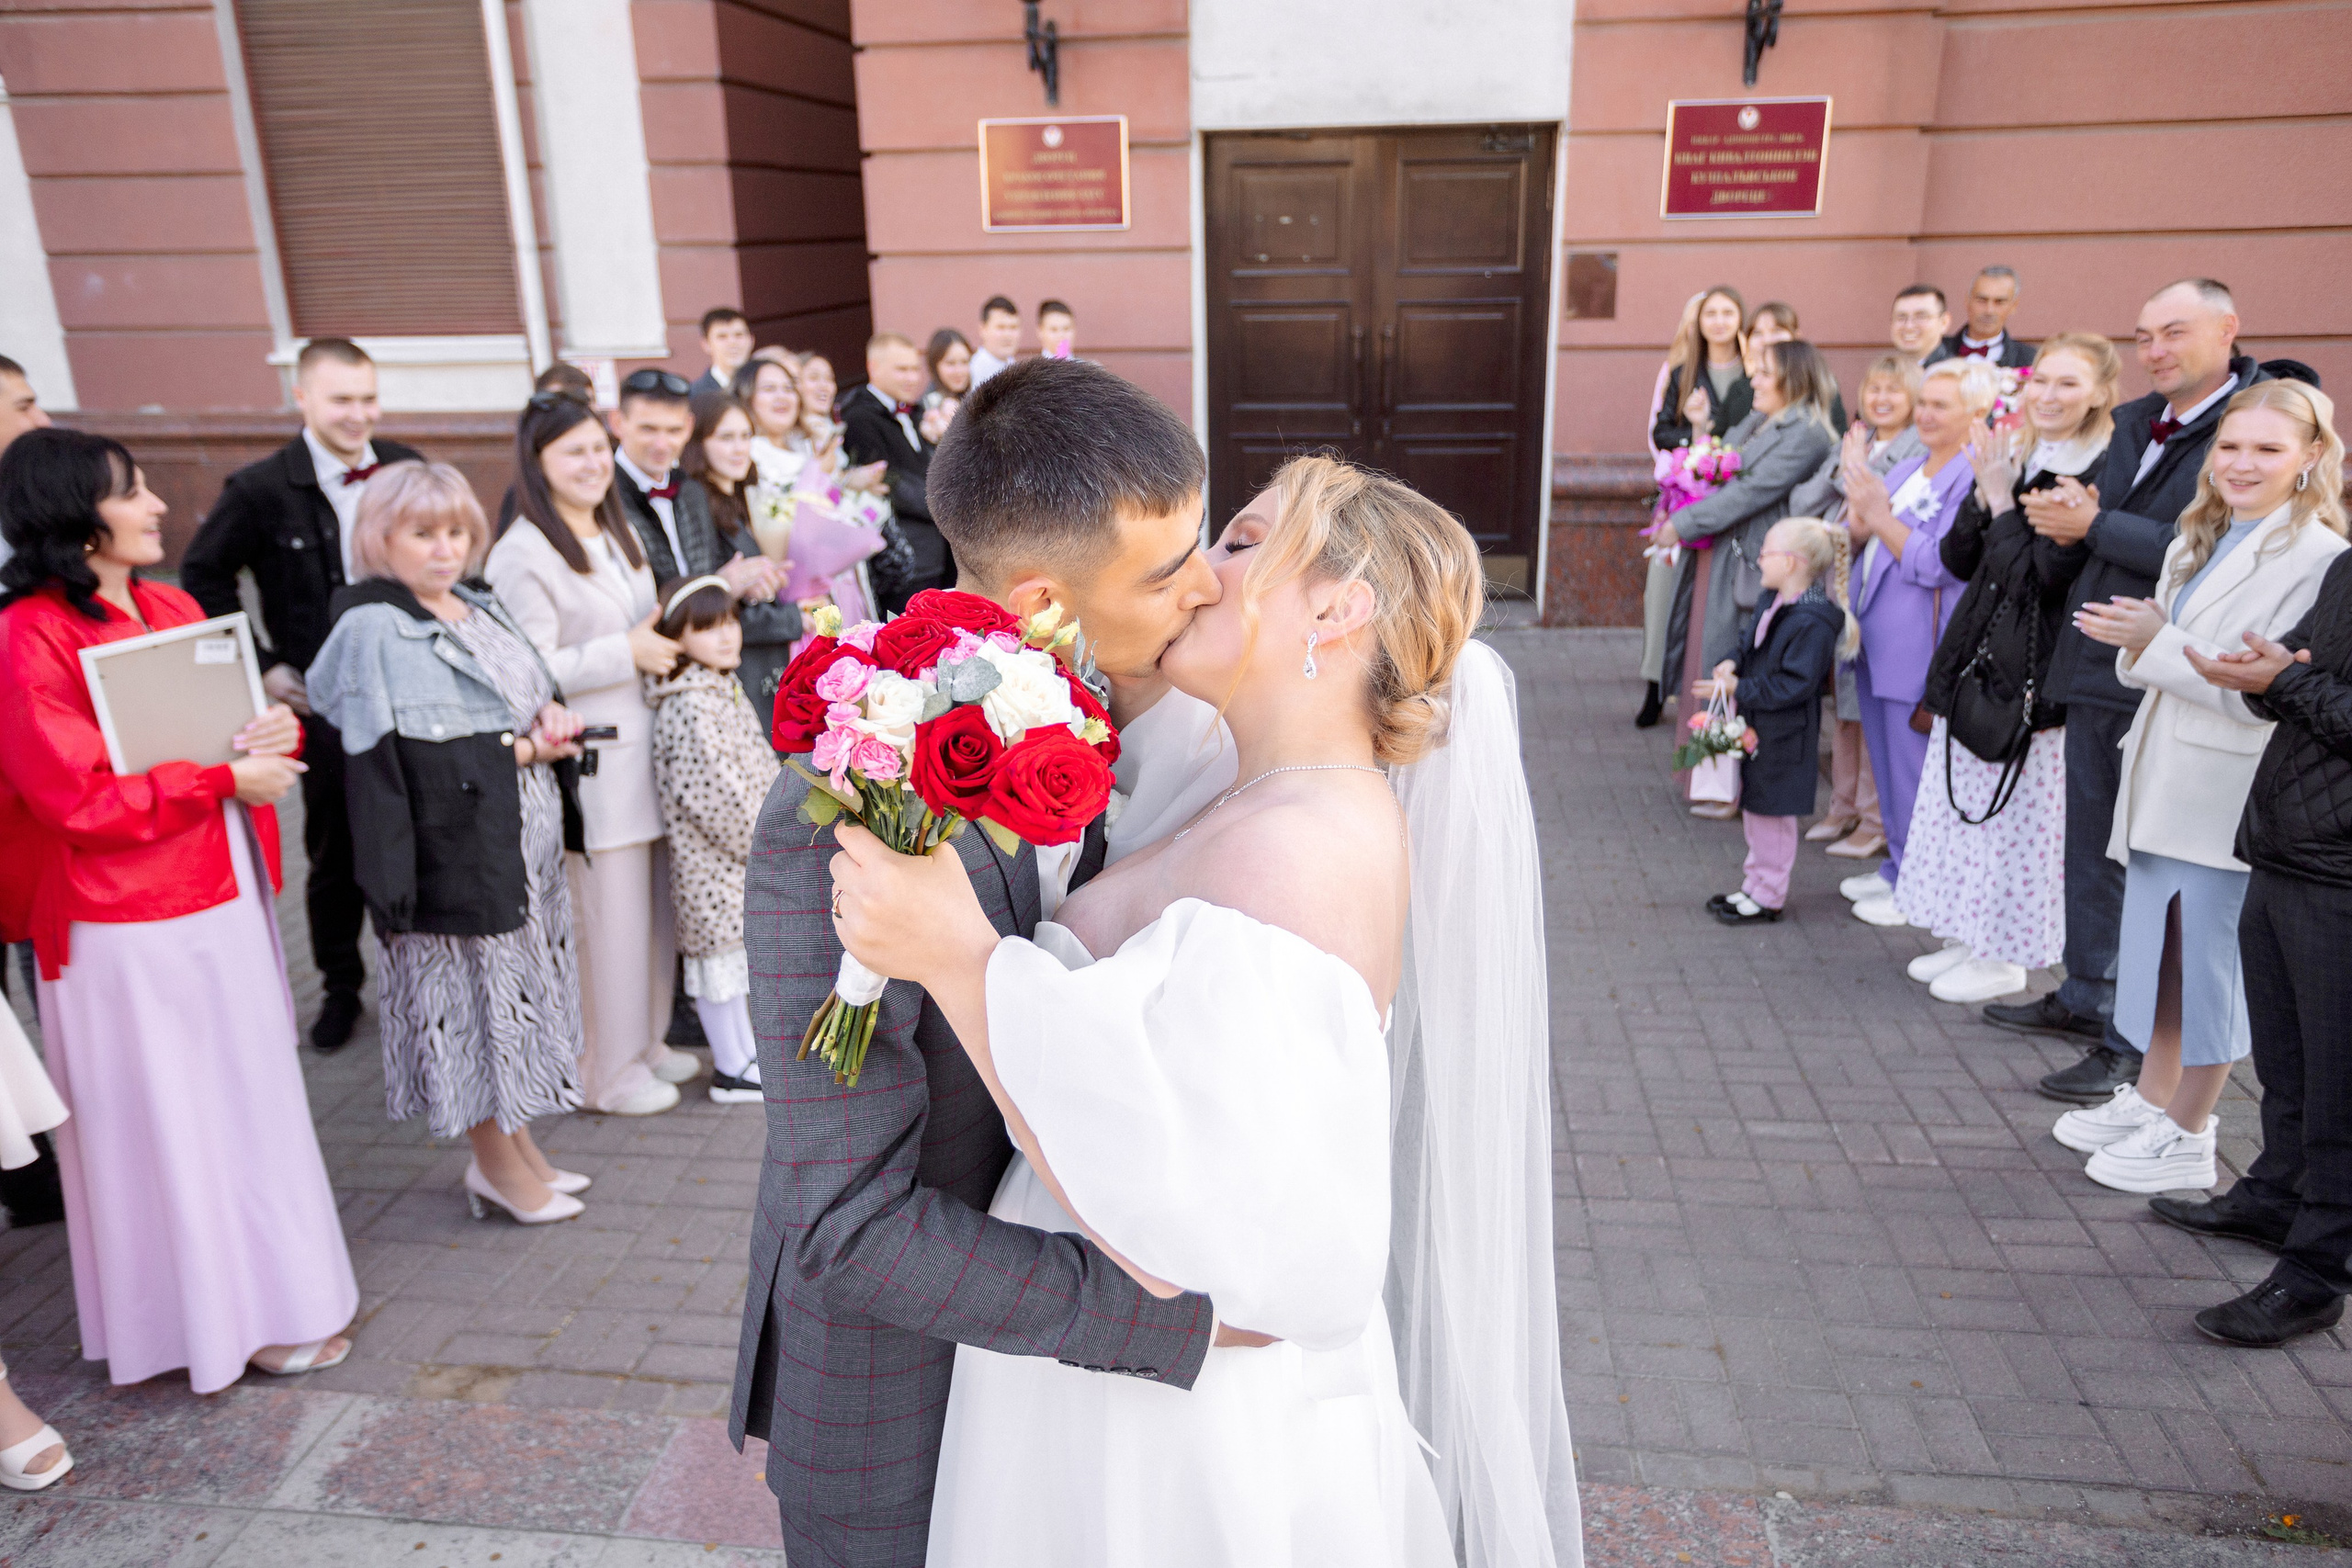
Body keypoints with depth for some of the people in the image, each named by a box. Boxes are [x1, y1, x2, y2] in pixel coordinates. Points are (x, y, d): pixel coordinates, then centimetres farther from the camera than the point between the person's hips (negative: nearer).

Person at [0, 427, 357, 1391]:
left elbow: (240, 725, 16)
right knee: (167, 1121, 6)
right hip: (128, 926, -8)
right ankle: (220, 1315, 21)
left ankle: (271, 1284, 33)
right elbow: (79, 799, -19)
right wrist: (223, 778, -19)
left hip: (223, 902, 8)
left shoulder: (173, 609, 8)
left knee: (249, 1099, 17)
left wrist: (277, 730, -6)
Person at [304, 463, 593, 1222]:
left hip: (526, 841, 8)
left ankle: (517, 1141, 30)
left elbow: (538, 688, 20)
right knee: (474, 993, 2)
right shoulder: (372, 630, -12)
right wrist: (517, 749, -15)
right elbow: (394, 756, -20)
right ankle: (496, 1163, 19)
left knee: (517, 986, 15)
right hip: (455, 850, -8)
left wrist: (552, 716, -5)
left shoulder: (481, 608, 12)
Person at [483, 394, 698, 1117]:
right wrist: (625, 654, -15)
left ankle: (644, 1042, 29)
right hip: (586, 765, -8)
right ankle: (604, 1070, 14)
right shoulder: (524, 556, -12)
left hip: (643, 750, 8)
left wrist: (663, 640, 9)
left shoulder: (620, 536, 16)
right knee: (602, 913, -1)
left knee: (654, 904, 13)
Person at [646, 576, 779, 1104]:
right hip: (712, 860, -10)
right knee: (719, 956, 3)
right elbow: (717, 793, -25)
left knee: (735, 953, 19)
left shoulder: (726, 690, 10)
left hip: (743, 853, 10)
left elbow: (762, 768, 17)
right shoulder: (690, 709, -22)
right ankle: (731, 1071, 14)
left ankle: (746, 1051, 32)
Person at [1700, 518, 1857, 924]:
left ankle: (1768, 897, 15)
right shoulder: (1774, 604, 6)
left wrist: (1738, 688, -23)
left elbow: (1793, 686, -25)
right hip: (1756, 728, 10)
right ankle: (1755, 885, 32)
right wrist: (1735, 666, -1)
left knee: (1772, 813, 2)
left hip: (1782, 738, -10)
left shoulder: (1813, 622, -24)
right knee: (1754, 807, 19)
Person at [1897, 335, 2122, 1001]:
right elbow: (1957, 559, 7)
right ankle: (1971, 939, 27)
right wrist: (1984, 495, -7)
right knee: (1966, 803, 14)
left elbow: (2040, 575, -20)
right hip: (1977, 658, 8)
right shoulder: (2016, 457, 11)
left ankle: (2006, 956, 14)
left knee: (2017, 812, 1)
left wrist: (2001, 498, -14)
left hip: (2035, 668, -8)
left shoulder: (2100, 473, -13)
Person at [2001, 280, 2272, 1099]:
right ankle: (2087, 995, 34)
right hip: (2096, 666, 8)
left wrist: (2093, 524, -18)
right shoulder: (2131, 422, 13)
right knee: (2092, 844, 18)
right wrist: (2067, 524, -6)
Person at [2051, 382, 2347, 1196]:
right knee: (2161, 946, 18)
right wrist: (2136, 641, -6)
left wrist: (2159, 642, -20)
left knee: (2210, 959, 2)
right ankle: (2150, 1099, 33)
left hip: (2229, 795, -8)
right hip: (2163, 780, 8)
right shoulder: (2198, 541, 12)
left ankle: (2185, 1136, 16)